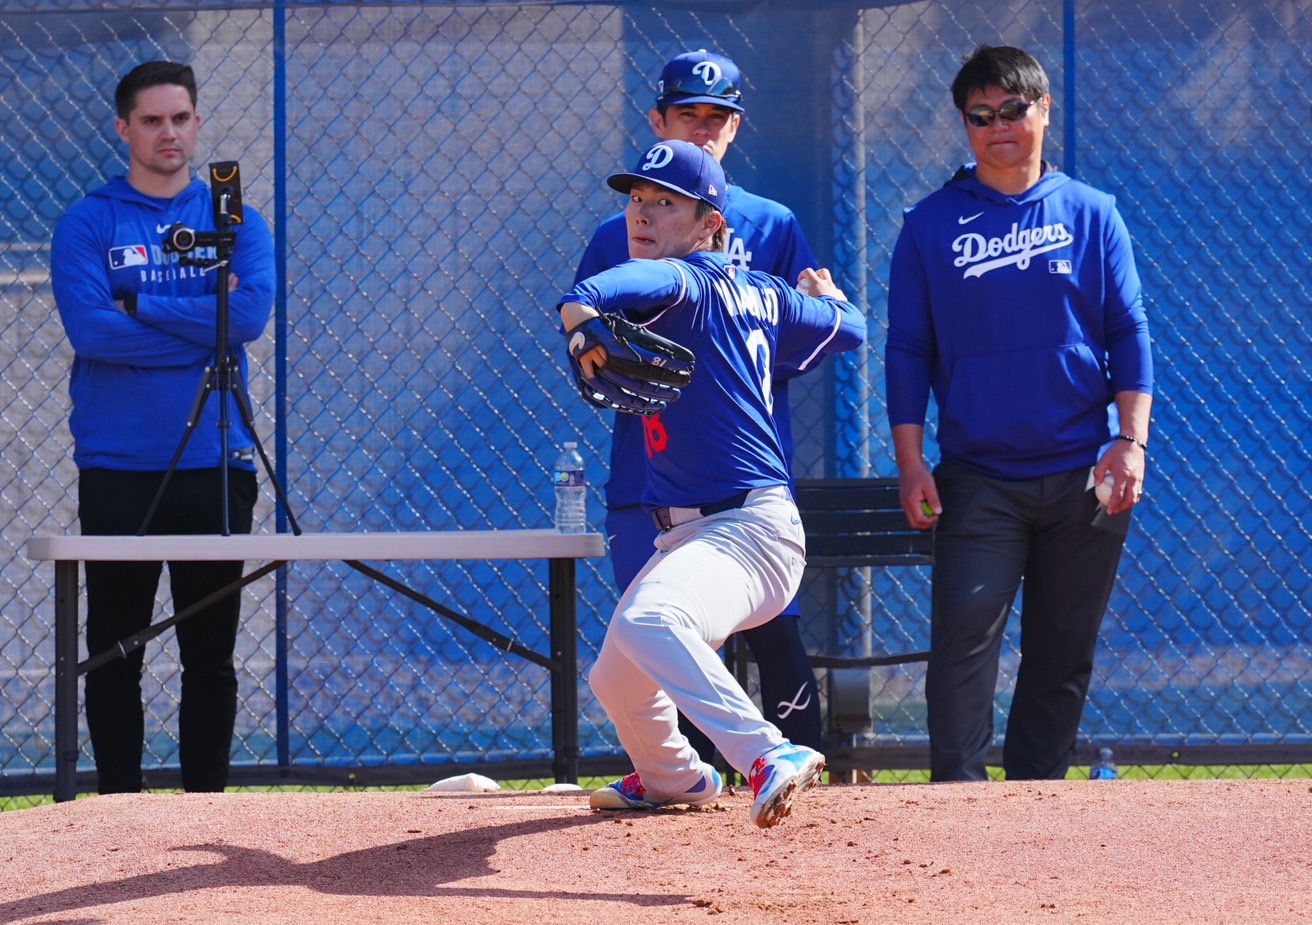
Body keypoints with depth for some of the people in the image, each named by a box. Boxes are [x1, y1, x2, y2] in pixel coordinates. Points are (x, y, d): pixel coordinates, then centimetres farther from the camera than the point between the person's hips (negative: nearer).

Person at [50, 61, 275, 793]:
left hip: (215, 467, 2)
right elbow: (89, 328, -13)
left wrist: (139, 305, -10)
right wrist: (199, 329, -9)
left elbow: (251, 315, -9)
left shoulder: (237, 223, 8)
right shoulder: (88, 225, 3)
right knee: (115, 651, 1)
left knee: (211, 652, 5)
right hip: (117, 470, -1)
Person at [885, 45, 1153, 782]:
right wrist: (911, 463, -3)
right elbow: (907, 351, 6)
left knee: (1065, 650, 5)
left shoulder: (1092, 215, 7)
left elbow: (1130, 335, 5)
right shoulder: (932, 225, 5)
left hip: (1084, 475, 1)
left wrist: (1131, 441, -6)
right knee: (965, 631, -14)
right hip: (977, 478, -1)